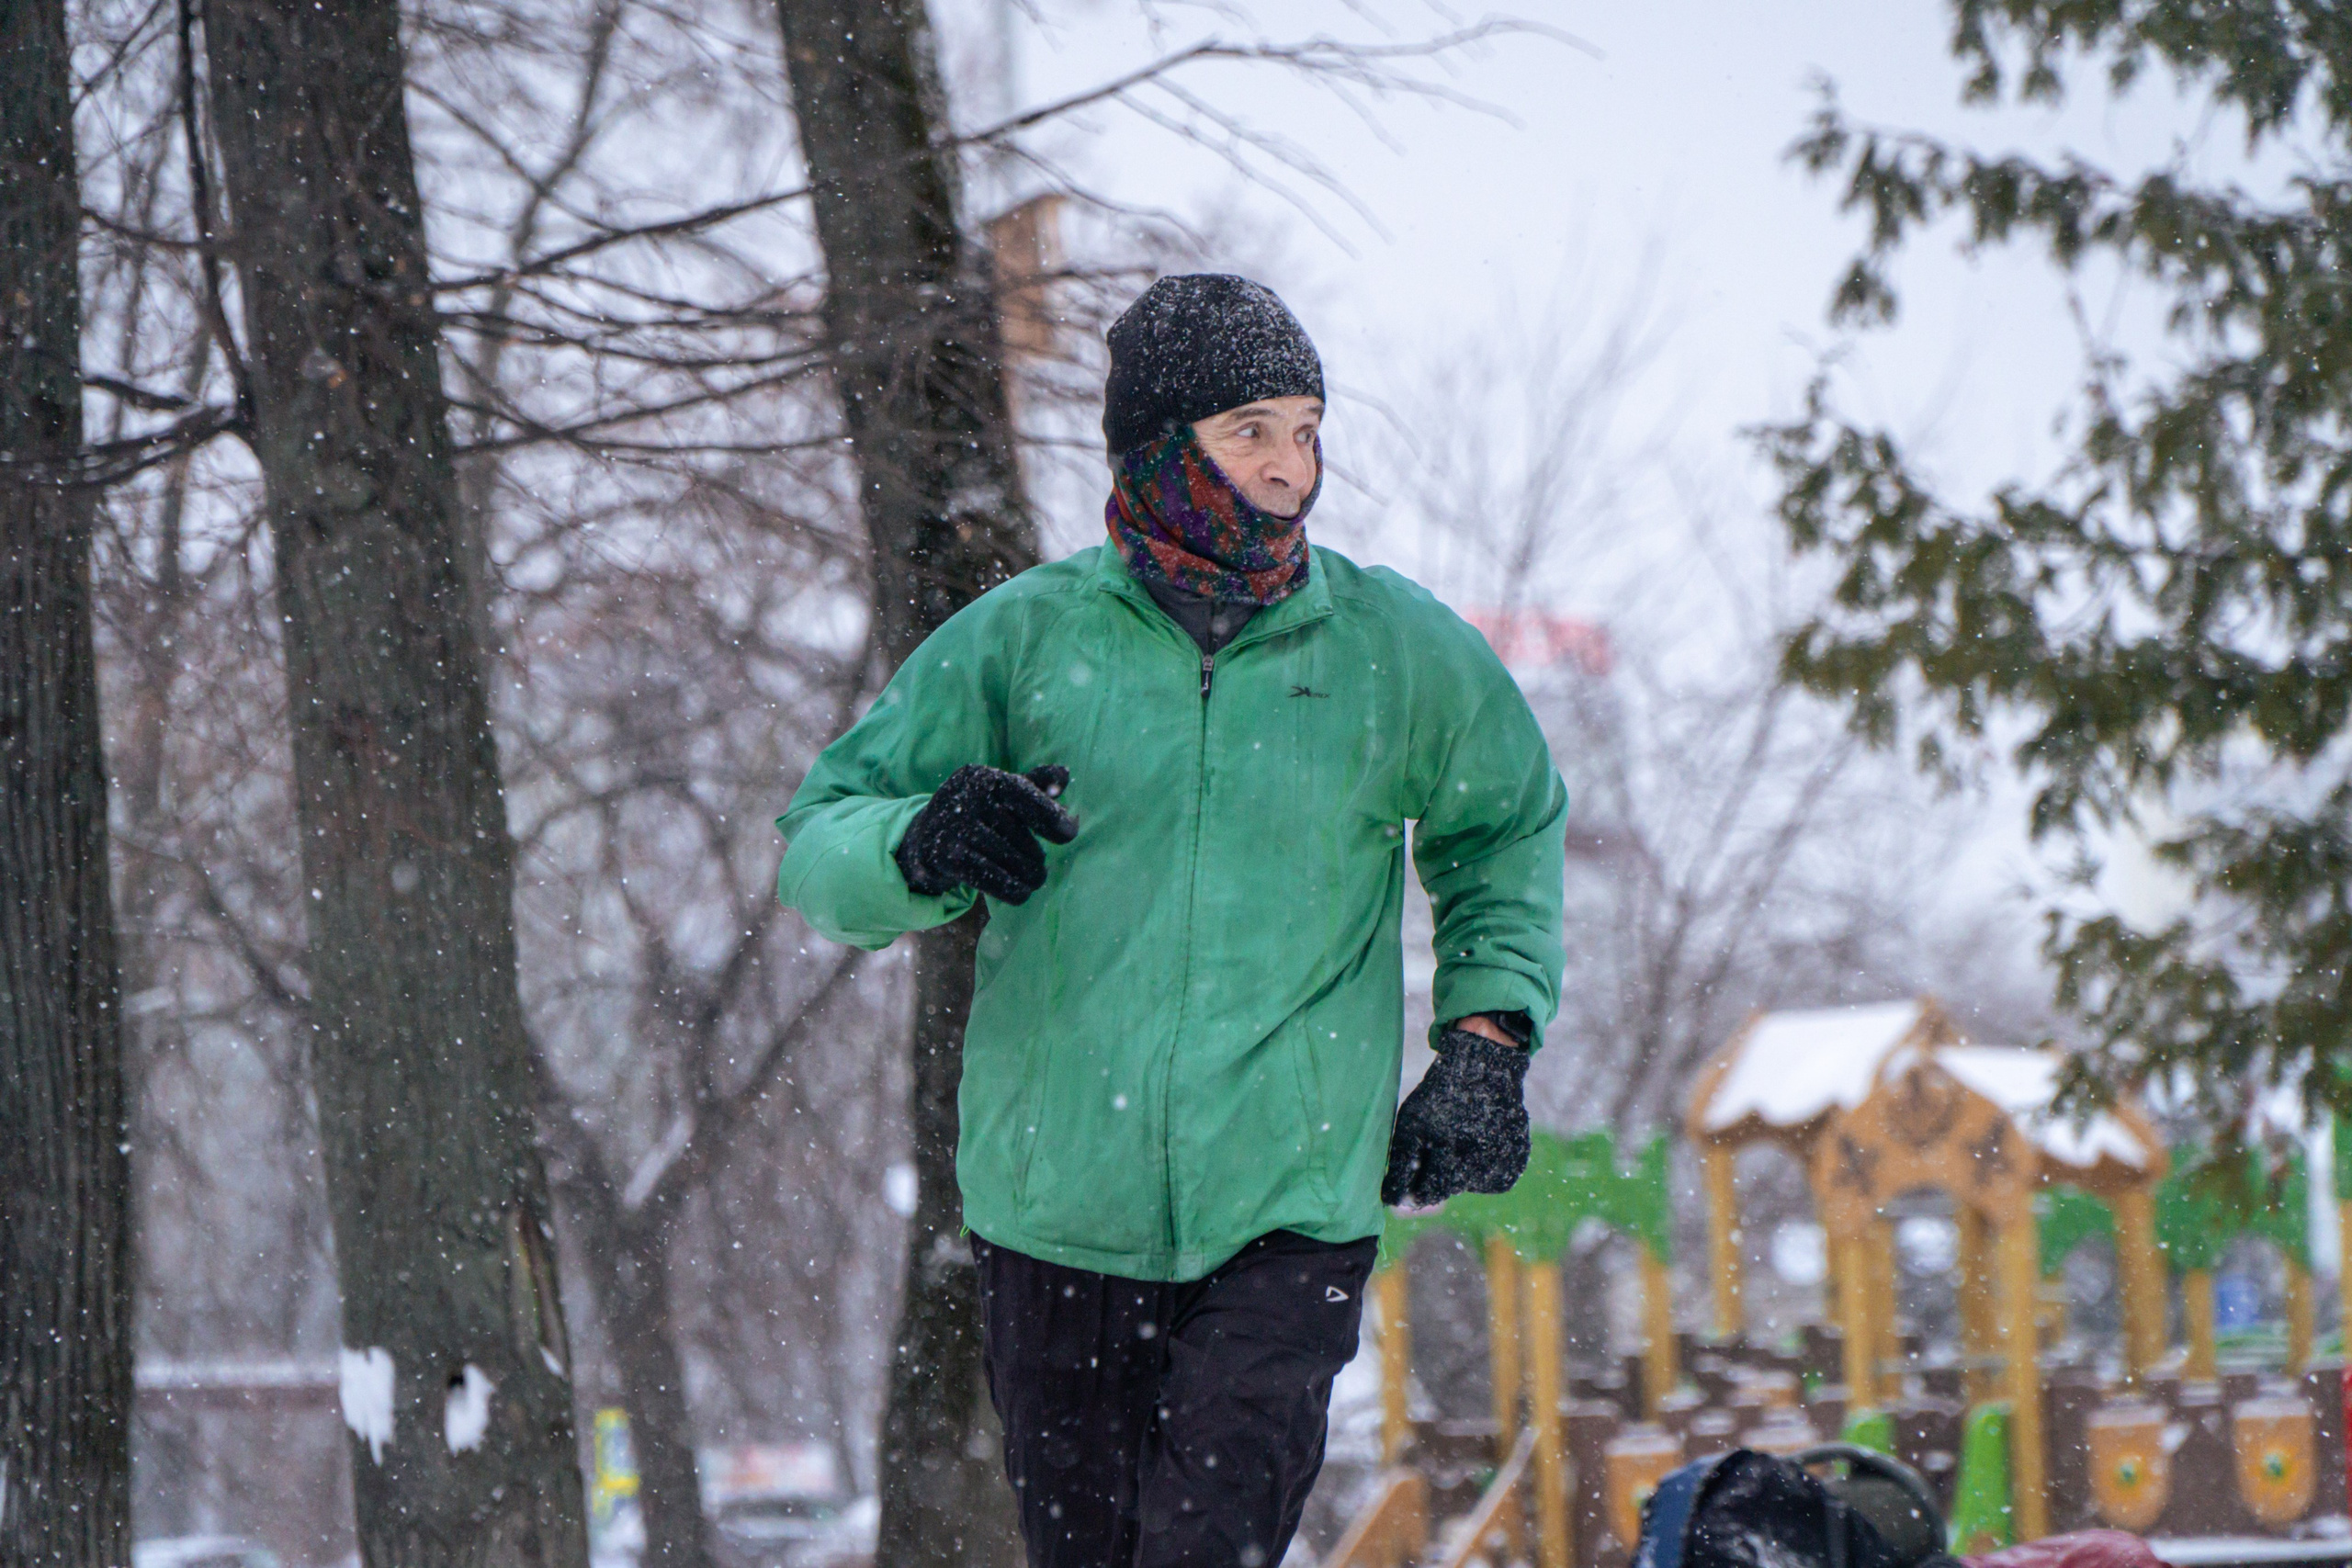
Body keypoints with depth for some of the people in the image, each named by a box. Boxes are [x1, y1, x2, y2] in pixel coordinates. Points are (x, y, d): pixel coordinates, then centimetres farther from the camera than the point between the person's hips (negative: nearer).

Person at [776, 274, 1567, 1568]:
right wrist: (917, 846, -21)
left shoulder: (1397, 650, 3)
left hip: (1289, 1217, -1)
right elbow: (817, 845, 2)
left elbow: (1505, 831, 22)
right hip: (1056, 1208, 1)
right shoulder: (1023, 638, 0)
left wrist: (1485, 1042, 10)